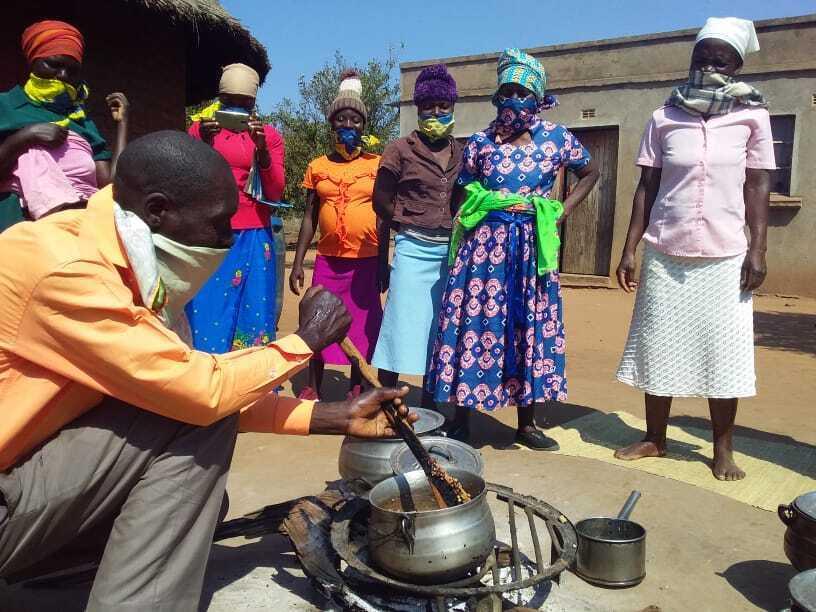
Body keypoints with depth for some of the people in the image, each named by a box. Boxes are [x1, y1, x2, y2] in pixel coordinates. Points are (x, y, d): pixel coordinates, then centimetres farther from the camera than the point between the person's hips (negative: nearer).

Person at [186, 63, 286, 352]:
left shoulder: (269, 135, 7)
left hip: (254, 240, 0)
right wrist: (203, 144, -12)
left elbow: (275, 194, 0)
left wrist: (262, 149, -14)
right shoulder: (200, 128, 9)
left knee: (250, 320, 1)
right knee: (206, 318, -4)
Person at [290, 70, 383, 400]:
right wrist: (298, 263, 3)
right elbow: (309, 218, 8)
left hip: (366, 260, -1)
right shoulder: (317, 167, 6)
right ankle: (313, 388, 25)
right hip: (327, 259, 2)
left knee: (362, 324, 7)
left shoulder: (377, 165, 1)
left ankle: (356, 389, 23)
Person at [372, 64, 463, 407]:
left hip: (452, 253, 4)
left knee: (440, 333, 8)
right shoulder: (401, 150, 0)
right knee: (401, 329, -3)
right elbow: (383, 209, 3)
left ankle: (429, 409, 21)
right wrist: (382, 262, 4)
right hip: (413, 250, -4)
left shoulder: (462, 154, 11)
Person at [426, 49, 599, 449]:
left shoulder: (556, 139, 3)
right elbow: (463, 195, 9)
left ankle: (526, 424, 19)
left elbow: (590, 173, 18)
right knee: (474, 323, -2)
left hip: (531, 248, 1)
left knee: (529, 327, 6)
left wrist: (562, 212, 6)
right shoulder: (480, 141, 3)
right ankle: (461, 420, 10)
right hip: (484, 246, -1)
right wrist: (463, 238, 0)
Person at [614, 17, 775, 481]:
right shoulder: (664, 119, 5)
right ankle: (655, 439, 21)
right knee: (659, 347, 7)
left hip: (725, 255, -1)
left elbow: (757, 187, 3)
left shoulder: (753, 117, 3)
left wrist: (759, 250, -5)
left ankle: (724, 449, 17)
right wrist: (630, 248, 0)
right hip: (665, 253, 1)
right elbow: (647, 188, 5)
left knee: (724, 351, 3)